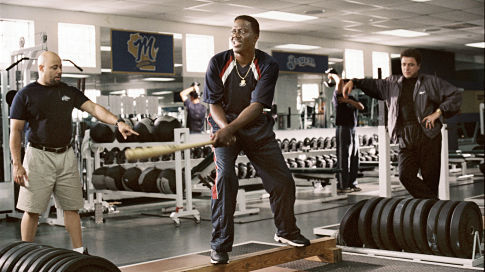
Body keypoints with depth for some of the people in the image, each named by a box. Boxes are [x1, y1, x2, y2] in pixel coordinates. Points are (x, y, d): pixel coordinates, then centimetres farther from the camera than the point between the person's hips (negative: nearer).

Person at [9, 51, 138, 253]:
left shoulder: (68, 91, 10)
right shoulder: (25, 95, -2)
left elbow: (93, 108, 0)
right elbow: (15, 131, -2)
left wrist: (118, 122, -16)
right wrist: (17, 164, -9)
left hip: (66, 155, 4)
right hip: (39, 155, -4)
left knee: (71, 207, 7)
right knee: (32, 210, 0)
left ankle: (79, 251, 13)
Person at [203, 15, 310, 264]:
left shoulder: (268, 65, -13)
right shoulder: (218, 62, -11)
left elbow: (256, 106, -21)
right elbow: (214, 103, -8)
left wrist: (231, 128, -34)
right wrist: (224, 128, -27)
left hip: (257, 127, 2)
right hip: (224, 125, -1)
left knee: (283, 180, 3)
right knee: (225, 176, -23)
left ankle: (286, 231, 31)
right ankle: (220, 244, -12)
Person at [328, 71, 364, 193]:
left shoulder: (351, 98, 20)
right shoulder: (337, 97, -4)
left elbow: (361, 107, 4)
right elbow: (339, 82, -19)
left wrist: (349, 101, -9)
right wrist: (333, 75, 0)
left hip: (352, 131, 8)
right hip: (343, 129, -8)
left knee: (354, 159, 9)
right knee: (343, 159, -8)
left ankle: (352, 184, 17)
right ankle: (341, 186, -6)